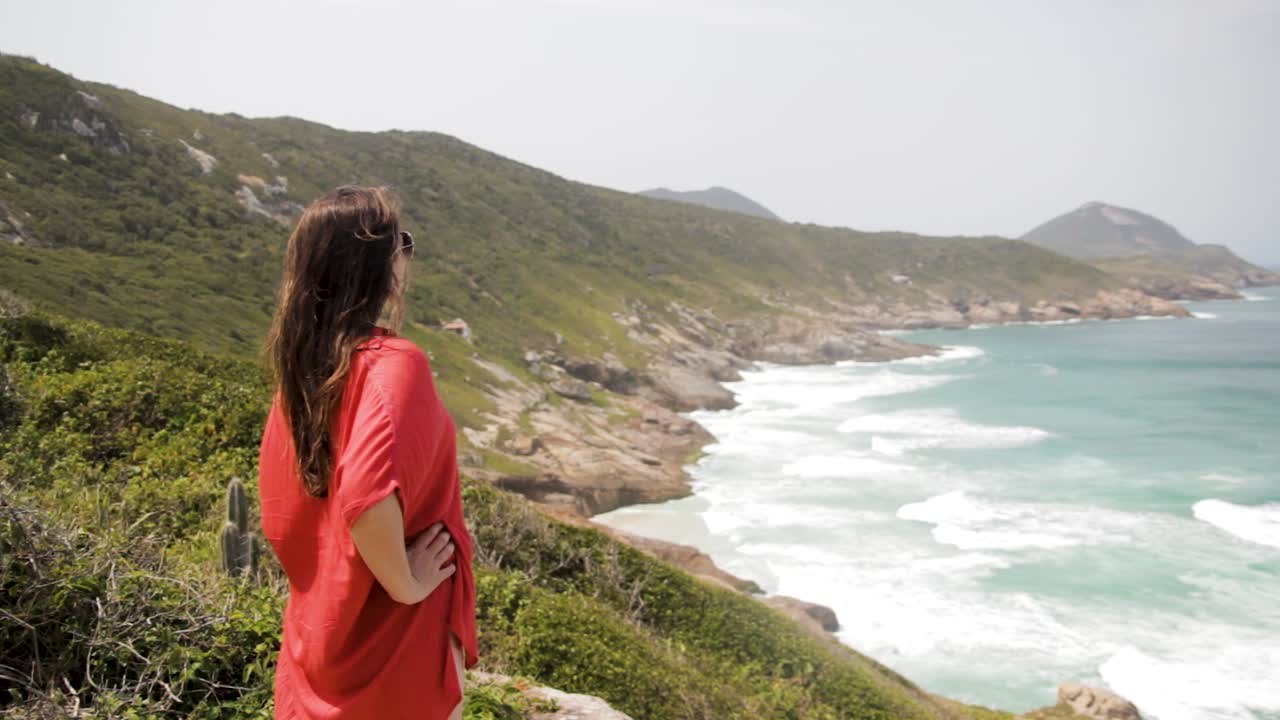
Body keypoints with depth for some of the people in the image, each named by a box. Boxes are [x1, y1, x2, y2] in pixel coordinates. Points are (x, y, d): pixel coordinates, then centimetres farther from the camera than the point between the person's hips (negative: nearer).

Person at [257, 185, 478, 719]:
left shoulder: (302, 365, 0)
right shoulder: (394, 364, -24)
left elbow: (281, 514, 10)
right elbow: (368, 496, -38)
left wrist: (329, 583, 16)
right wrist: (406, 585, -23)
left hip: (317, 634, 7)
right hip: (392, 647, -7)